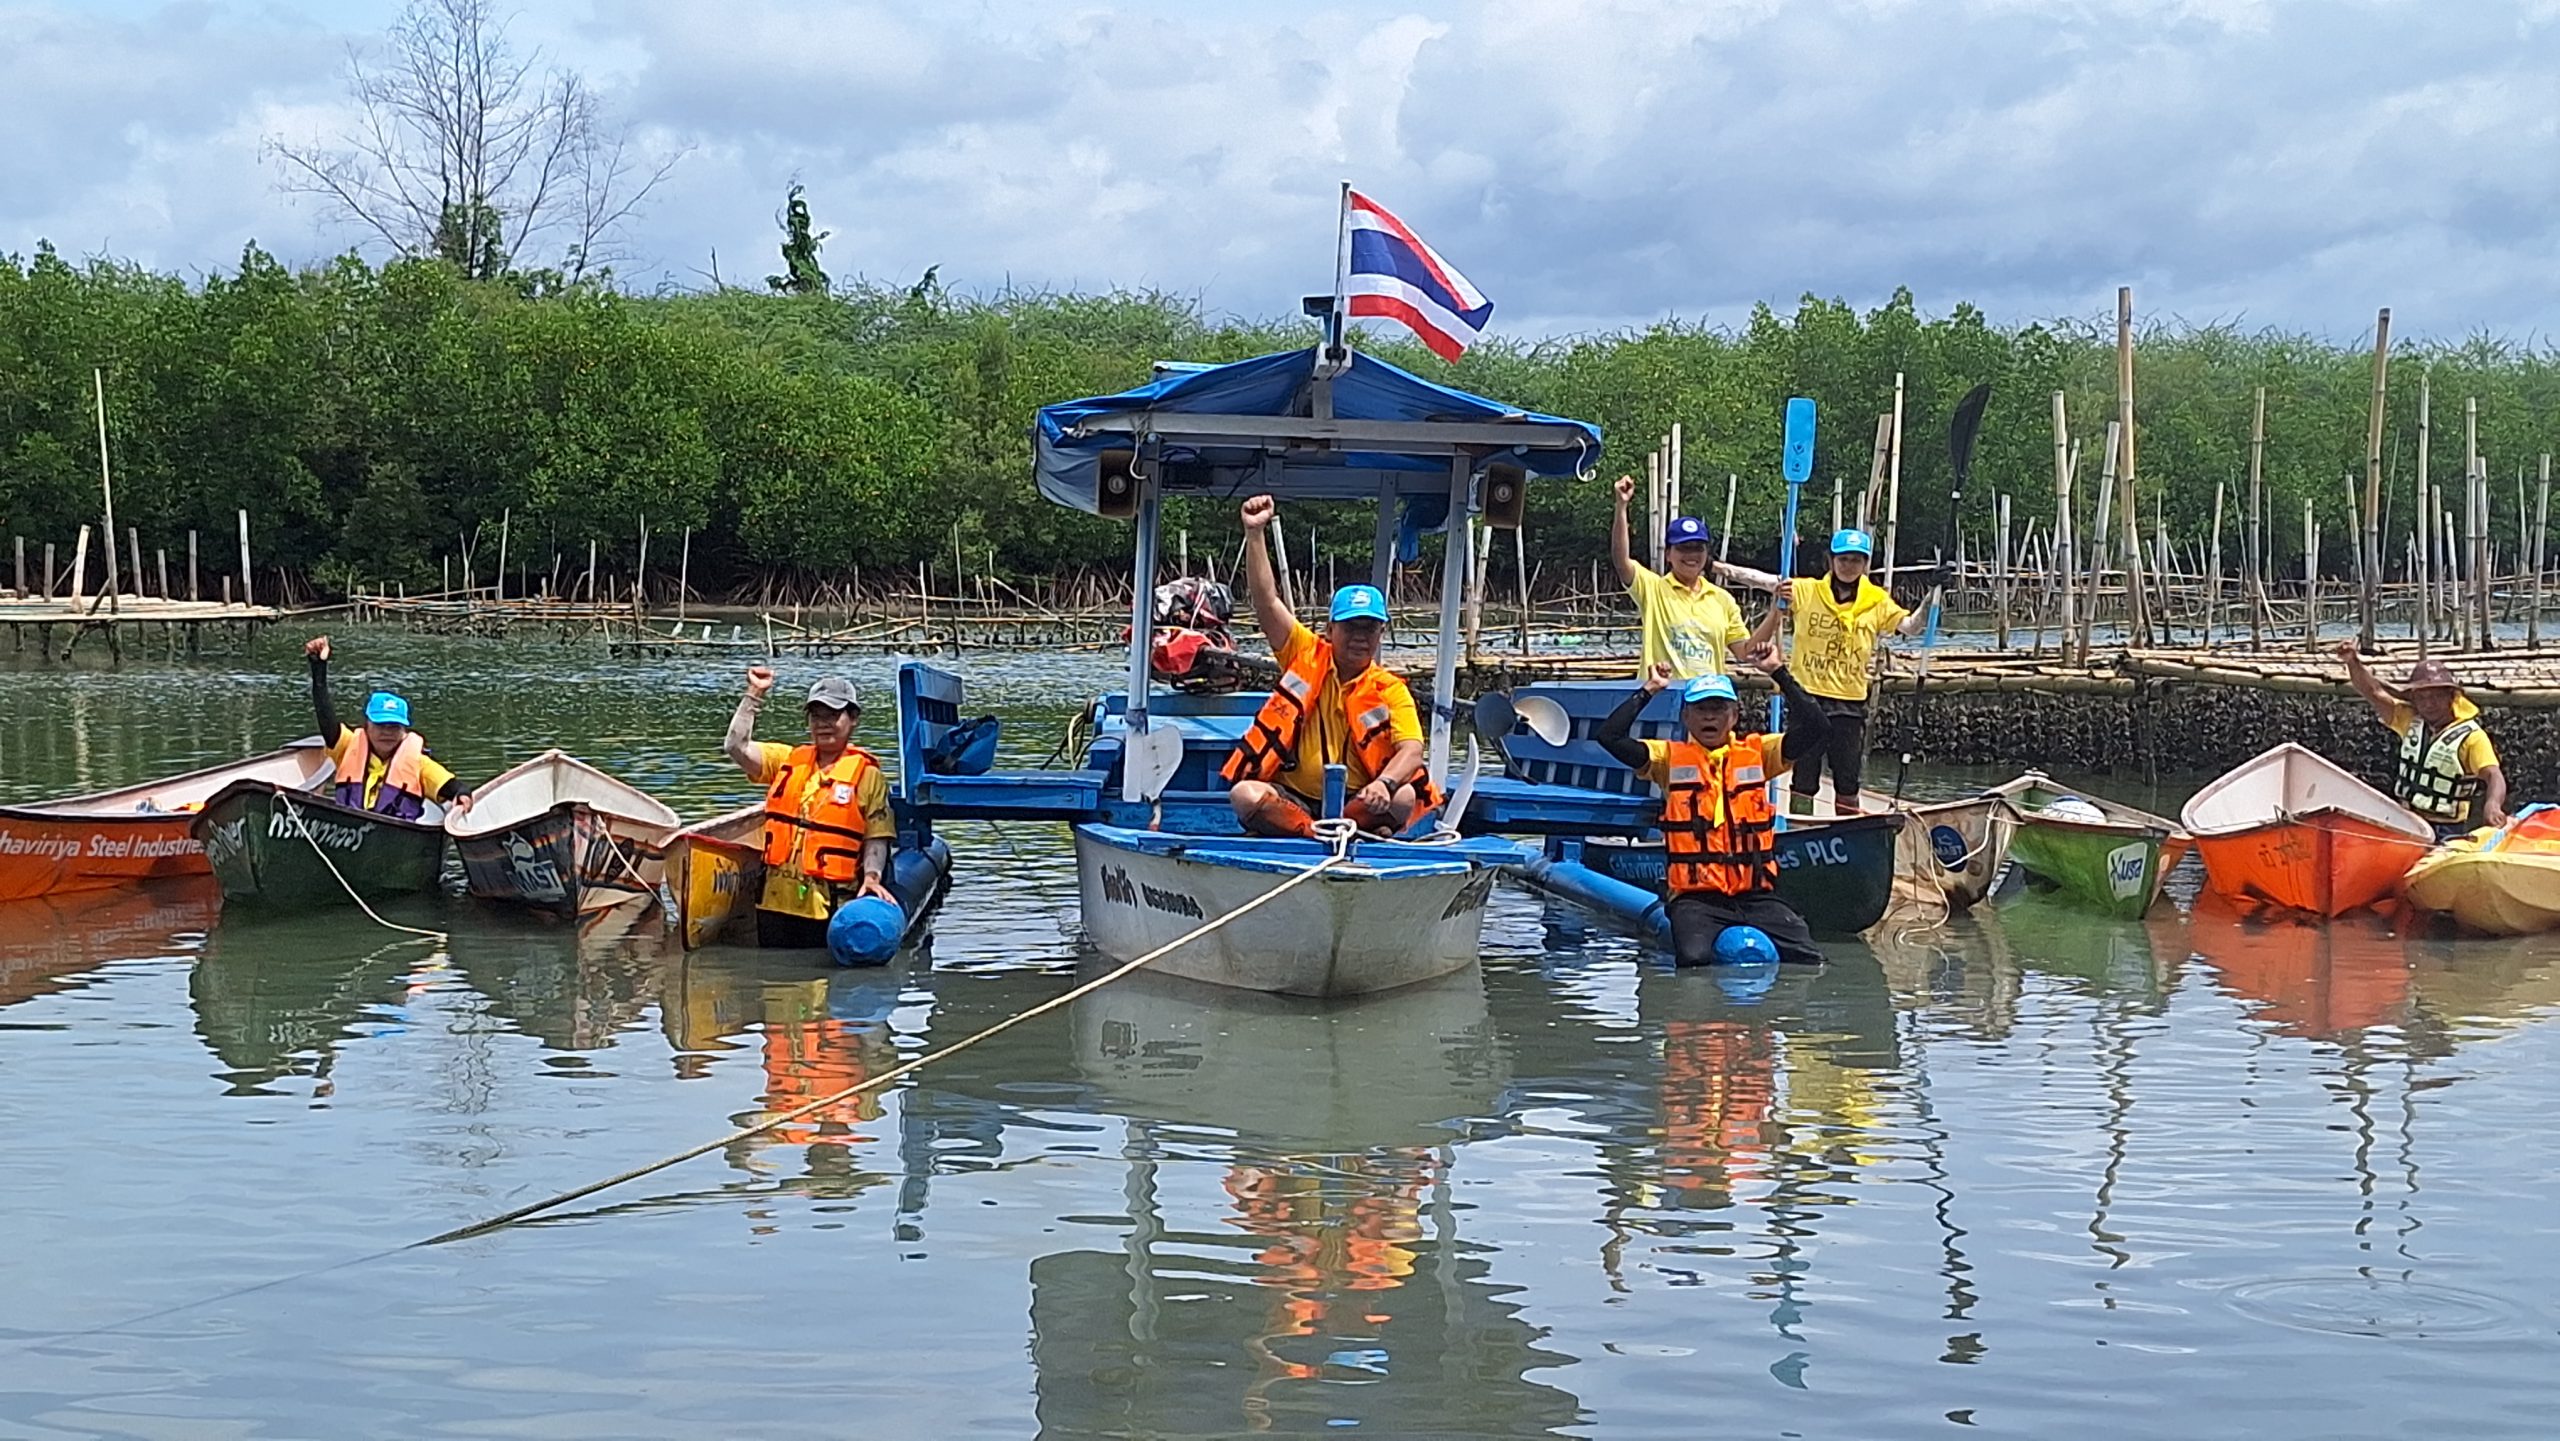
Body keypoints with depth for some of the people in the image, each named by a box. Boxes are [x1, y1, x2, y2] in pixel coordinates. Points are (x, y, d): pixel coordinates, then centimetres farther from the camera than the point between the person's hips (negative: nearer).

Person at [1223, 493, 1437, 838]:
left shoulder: (1391, 690, 1)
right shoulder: (1307, 655, 5)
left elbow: (1411, 751, -12)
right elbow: (1265, 600, -4)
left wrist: (1384, 783, -34)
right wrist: (1254, 532, -13)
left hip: (1354, 803, 0)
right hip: (1290, 798, 1)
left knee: (1404, 797, -30)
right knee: (1245, 795, -31)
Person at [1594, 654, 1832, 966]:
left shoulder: (1758, 752, 11)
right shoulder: (1670, 758, 7)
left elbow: (1816, 727, 2)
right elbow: (1609, 735, -4)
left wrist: (1779, 673, 3)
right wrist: (1648, 690, 3)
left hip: (1757, 895, 2)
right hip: (1696, 898, -2)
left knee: (1808, 961, -12)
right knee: (1694, 959, -30)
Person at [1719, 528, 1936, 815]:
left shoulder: (1878, 601, 5)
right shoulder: (1805, 591, 0)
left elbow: (1910, 626, 1)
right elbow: (1760, 580, -4)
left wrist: (1930, 600, -14)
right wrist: (1717, 566, -11)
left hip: (1850, 702, 1)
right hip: (1807, 697, -1)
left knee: (1848, 783, 7)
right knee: (1803, 779, 3)